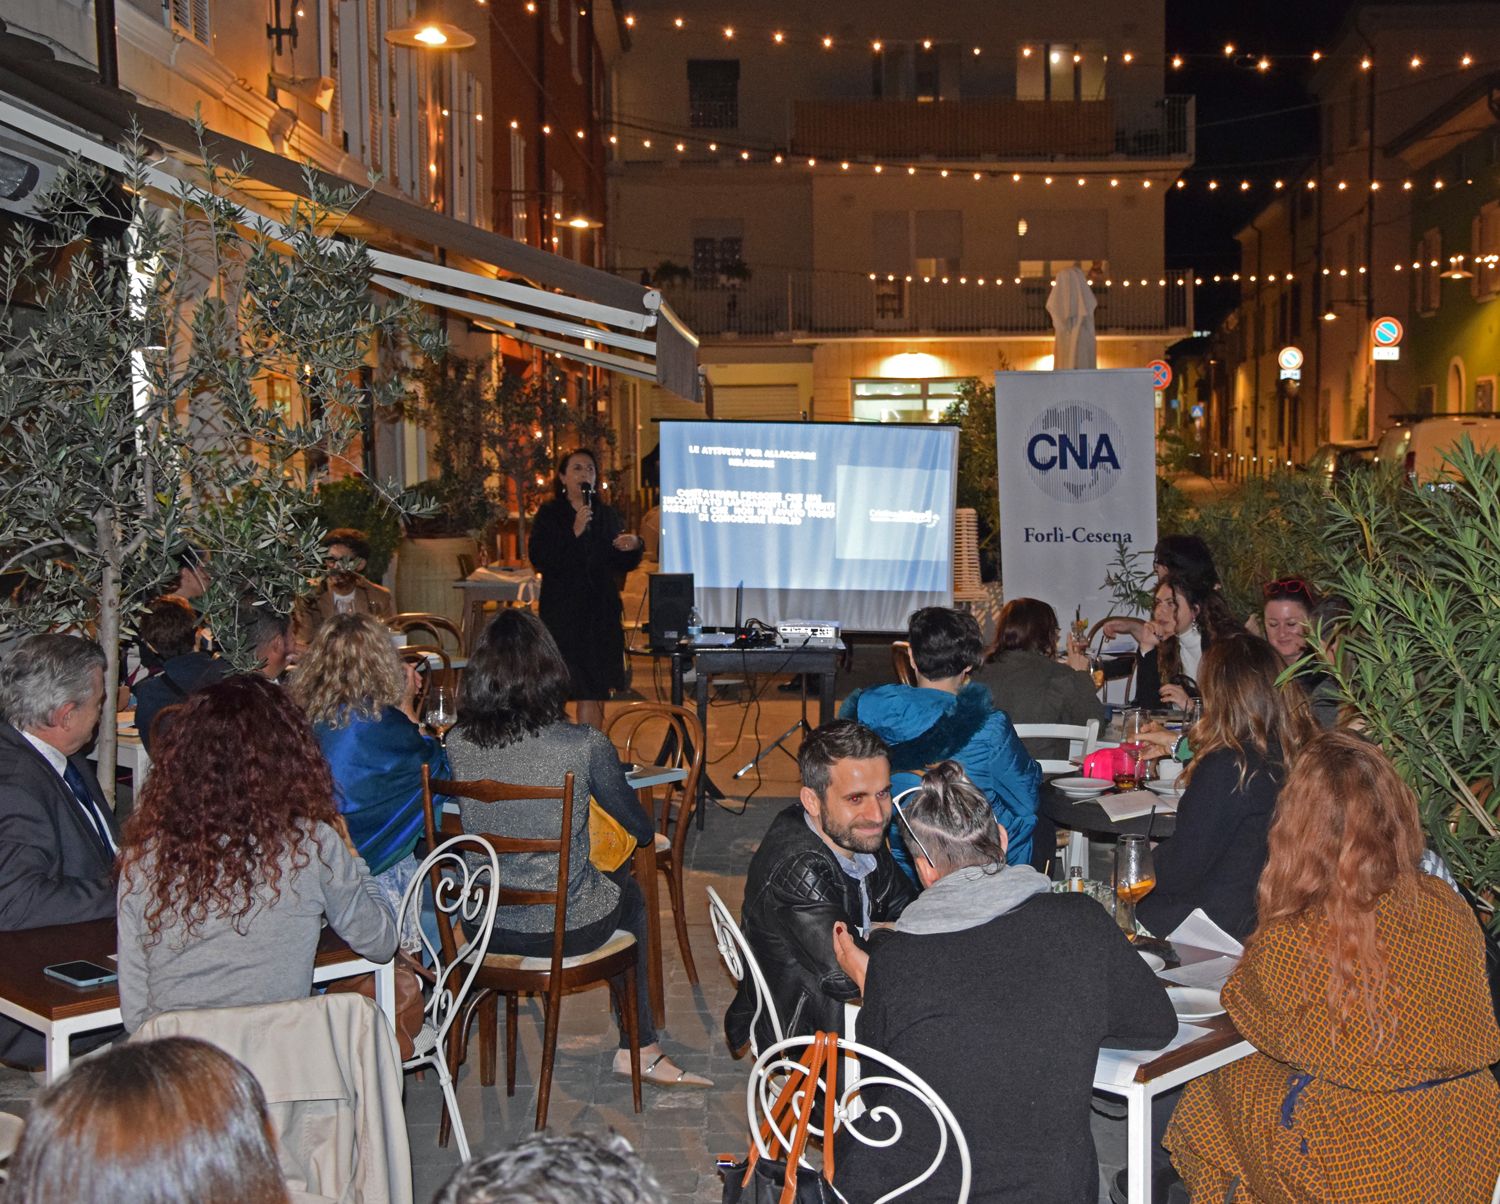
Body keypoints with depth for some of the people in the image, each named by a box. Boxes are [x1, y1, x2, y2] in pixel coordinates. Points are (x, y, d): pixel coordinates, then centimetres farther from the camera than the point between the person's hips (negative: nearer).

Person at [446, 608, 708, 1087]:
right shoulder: (585, 745, -21)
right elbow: (641, 829, -5)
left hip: (484, 926, 4)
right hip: (568, 930, -4)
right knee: (628, 890, 31)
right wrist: (652, 831, 20)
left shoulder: (457, 745, -11)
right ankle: (638, 1049, 38)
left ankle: (638, 1049, 41)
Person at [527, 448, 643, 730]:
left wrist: (635, 545, -5)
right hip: (562, 611, -3)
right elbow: (539, 559, -11)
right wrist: (574, 533, -18)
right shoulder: (549, 514, 1)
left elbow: (622, 564, 15)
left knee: (594, 691, 3)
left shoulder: (607, 515, 13)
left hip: (601, 612, 4)